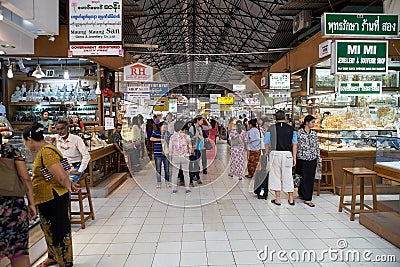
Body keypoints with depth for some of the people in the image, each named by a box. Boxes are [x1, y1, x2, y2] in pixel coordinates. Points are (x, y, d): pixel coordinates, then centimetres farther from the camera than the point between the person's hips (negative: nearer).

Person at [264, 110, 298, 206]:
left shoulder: (271, 128, -2)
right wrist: (294, 157, 6)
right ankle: (291, 199, 21)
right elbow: (294, 144, 0)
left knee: (276, 176, 9)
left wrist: (268, 154, 16)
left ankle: (277, 199, 14)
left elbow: (267, 144, 2)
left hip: (275, 153, -1)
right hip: (287, 154, 2)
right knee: (288, 176, 11)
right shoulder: (291, 129, 1)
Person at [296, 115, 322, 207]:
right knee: (303, 178, 1)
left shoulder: (314, 133, 9)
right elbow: (295, 145, -4)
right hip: (302, 158, -4)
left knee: (310, 178, 6)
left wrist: (319, 160, 11)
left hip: (312, 159, 4)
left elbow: (317, 147, 12)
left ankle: (307, 198, 17)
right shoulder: (299, 132, -5)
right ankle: (302, 194, 18)